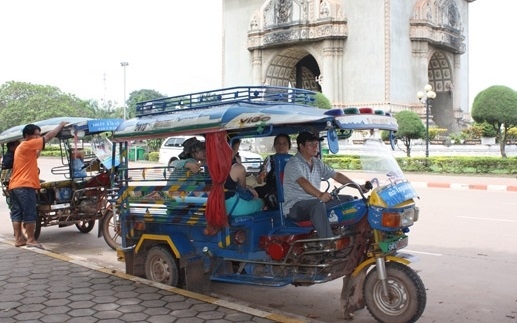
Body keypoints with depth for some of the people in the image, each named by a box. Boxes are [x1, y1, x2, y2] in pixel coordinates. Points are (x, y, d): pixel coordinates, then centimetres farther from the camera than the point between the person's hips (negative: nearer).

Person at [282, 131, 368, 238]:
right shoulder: (294, 163, -13)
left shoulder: (317, 163, 15)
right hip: (295, 206, -8)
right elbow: (303, 182, -31)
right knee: (318, 204, -39)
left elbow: (336, 175, 15)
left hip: (315, 201, 8)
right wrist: (319, 194, -48)